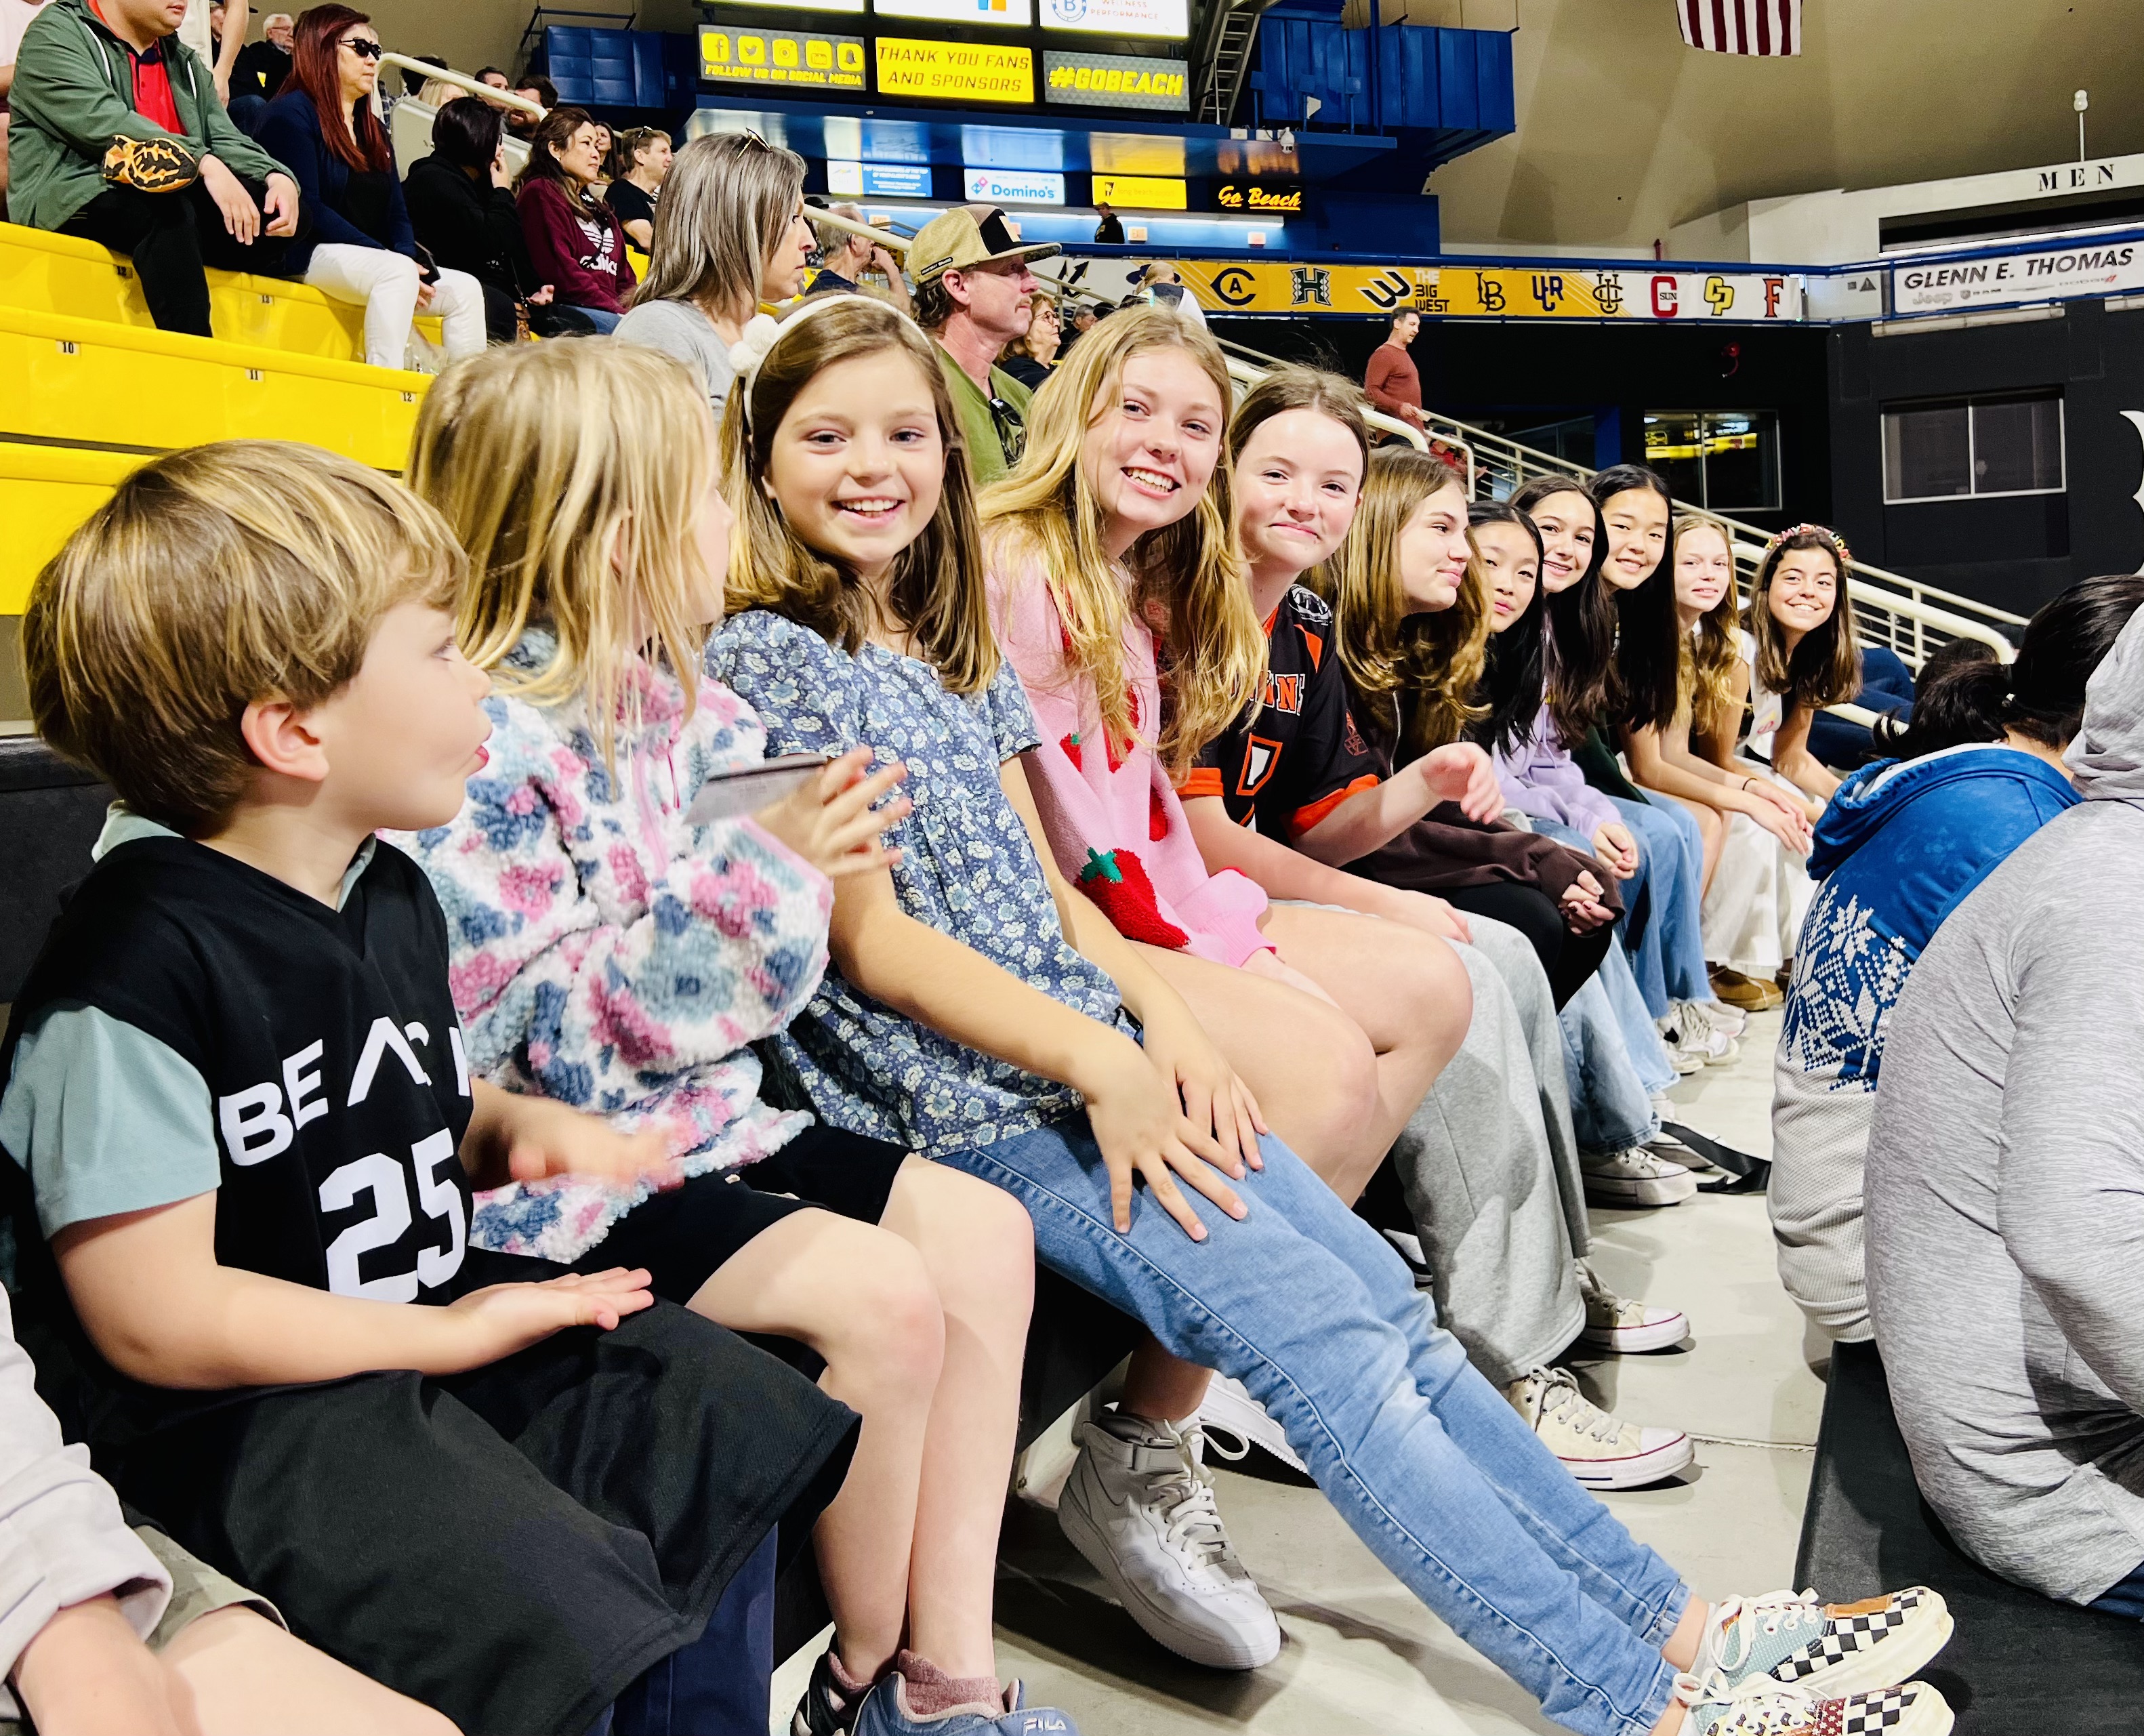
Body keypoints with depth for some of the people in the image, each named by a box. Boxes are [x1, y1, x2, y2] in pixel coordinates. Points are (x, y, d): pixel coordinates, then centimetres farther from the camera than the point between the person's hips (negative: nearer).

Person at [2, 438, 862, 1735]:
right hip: (235, 1411, -9)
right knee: (558, 1621, -24)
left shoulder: (392, 897, 6)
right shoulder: (135, 971, -23)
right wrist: (448, 1336, -15)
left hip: (434, 1316, 9)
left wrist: (515, 1129, -2)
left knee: (738, 1428, 8)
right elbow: (154, 1319, -22)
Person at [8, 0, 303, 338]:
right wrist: (204, 163, -28)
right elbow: (100, 121, -17)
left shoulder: (183, 61, 21)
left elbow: (226, 140, 10)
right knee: (167, 207, -37)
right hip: (71, 201, -7)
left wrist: (278, 178, -13)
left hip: (178, 207, 7)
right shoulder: (57, 34, 0)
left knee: (293, 217, -11)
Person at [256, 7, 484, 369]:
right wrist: (394, 261, -21)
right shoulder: (292, 113, -5)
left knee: (466, 289, -7)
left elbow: (397, 213, 16)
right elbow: (306, 210, -16)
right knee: (397, 271, -35)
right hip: (310, 256, -8)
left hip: (375, 263, 8)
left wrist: (410, 262, -8)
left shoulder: (374, 130, 20)